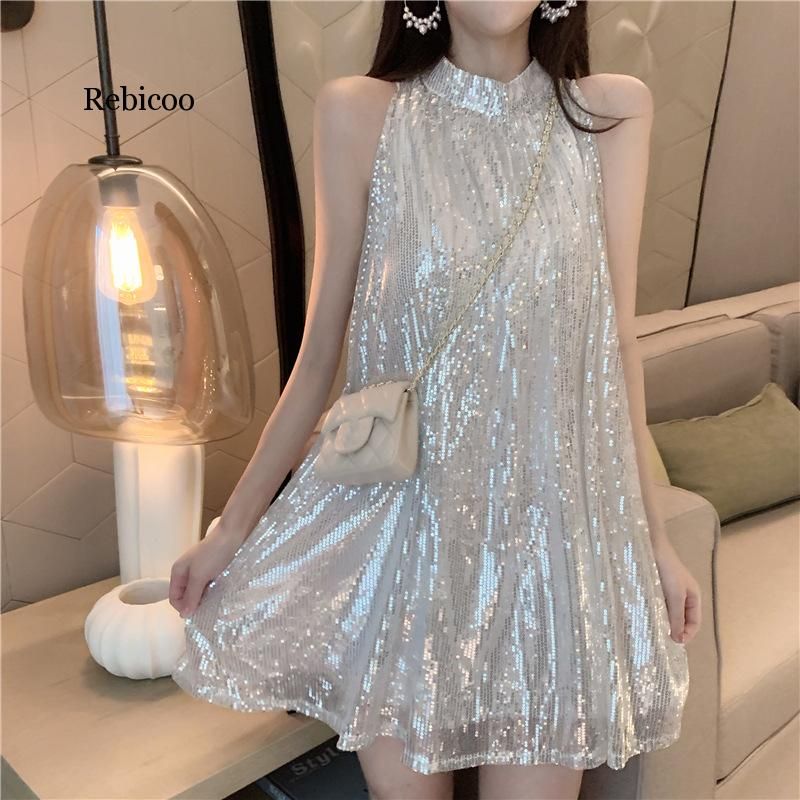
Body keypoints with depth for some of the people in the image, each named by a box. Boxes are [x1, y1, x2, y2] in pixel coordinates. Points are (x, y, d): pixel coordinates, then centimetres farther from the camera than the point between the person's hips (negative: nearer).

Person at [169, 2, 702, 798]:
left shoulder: (612, 111, 1)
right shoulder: (358, 114, -4)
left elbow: (615, 345, 4)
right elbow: (319, 352, -1)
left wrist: (653, 535, 8)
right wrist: (233, 523, 3)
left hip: (549, 524, 2)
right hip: (398, 520, -1)